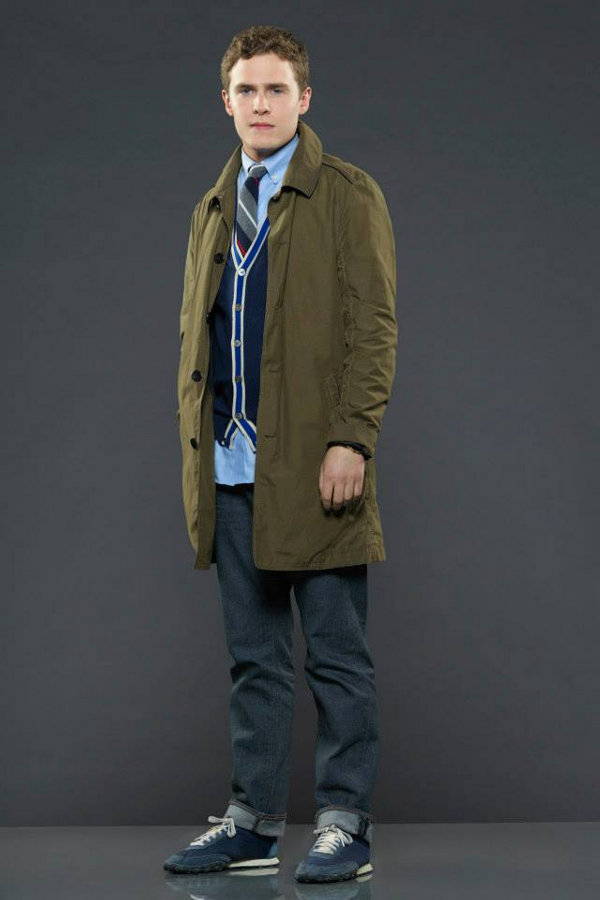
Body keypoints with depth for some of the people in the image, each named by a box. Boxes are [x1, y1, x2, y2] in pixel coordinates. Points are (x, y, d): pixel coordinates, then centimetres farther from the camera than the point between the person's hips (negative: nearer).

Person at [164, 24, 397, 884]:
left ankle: (345, 822, 7)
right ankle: (253, 820, 17)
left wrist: (351, 440, -16)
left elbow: (374, 326, -7)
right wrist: (195, 446, 11)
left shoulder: (348, 195, 0)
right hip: (232, 467, 6)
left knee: (337, 655, 0)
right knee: (254, 658, 10)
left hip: (315, 463, -6)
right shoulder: (213, 210, 18)